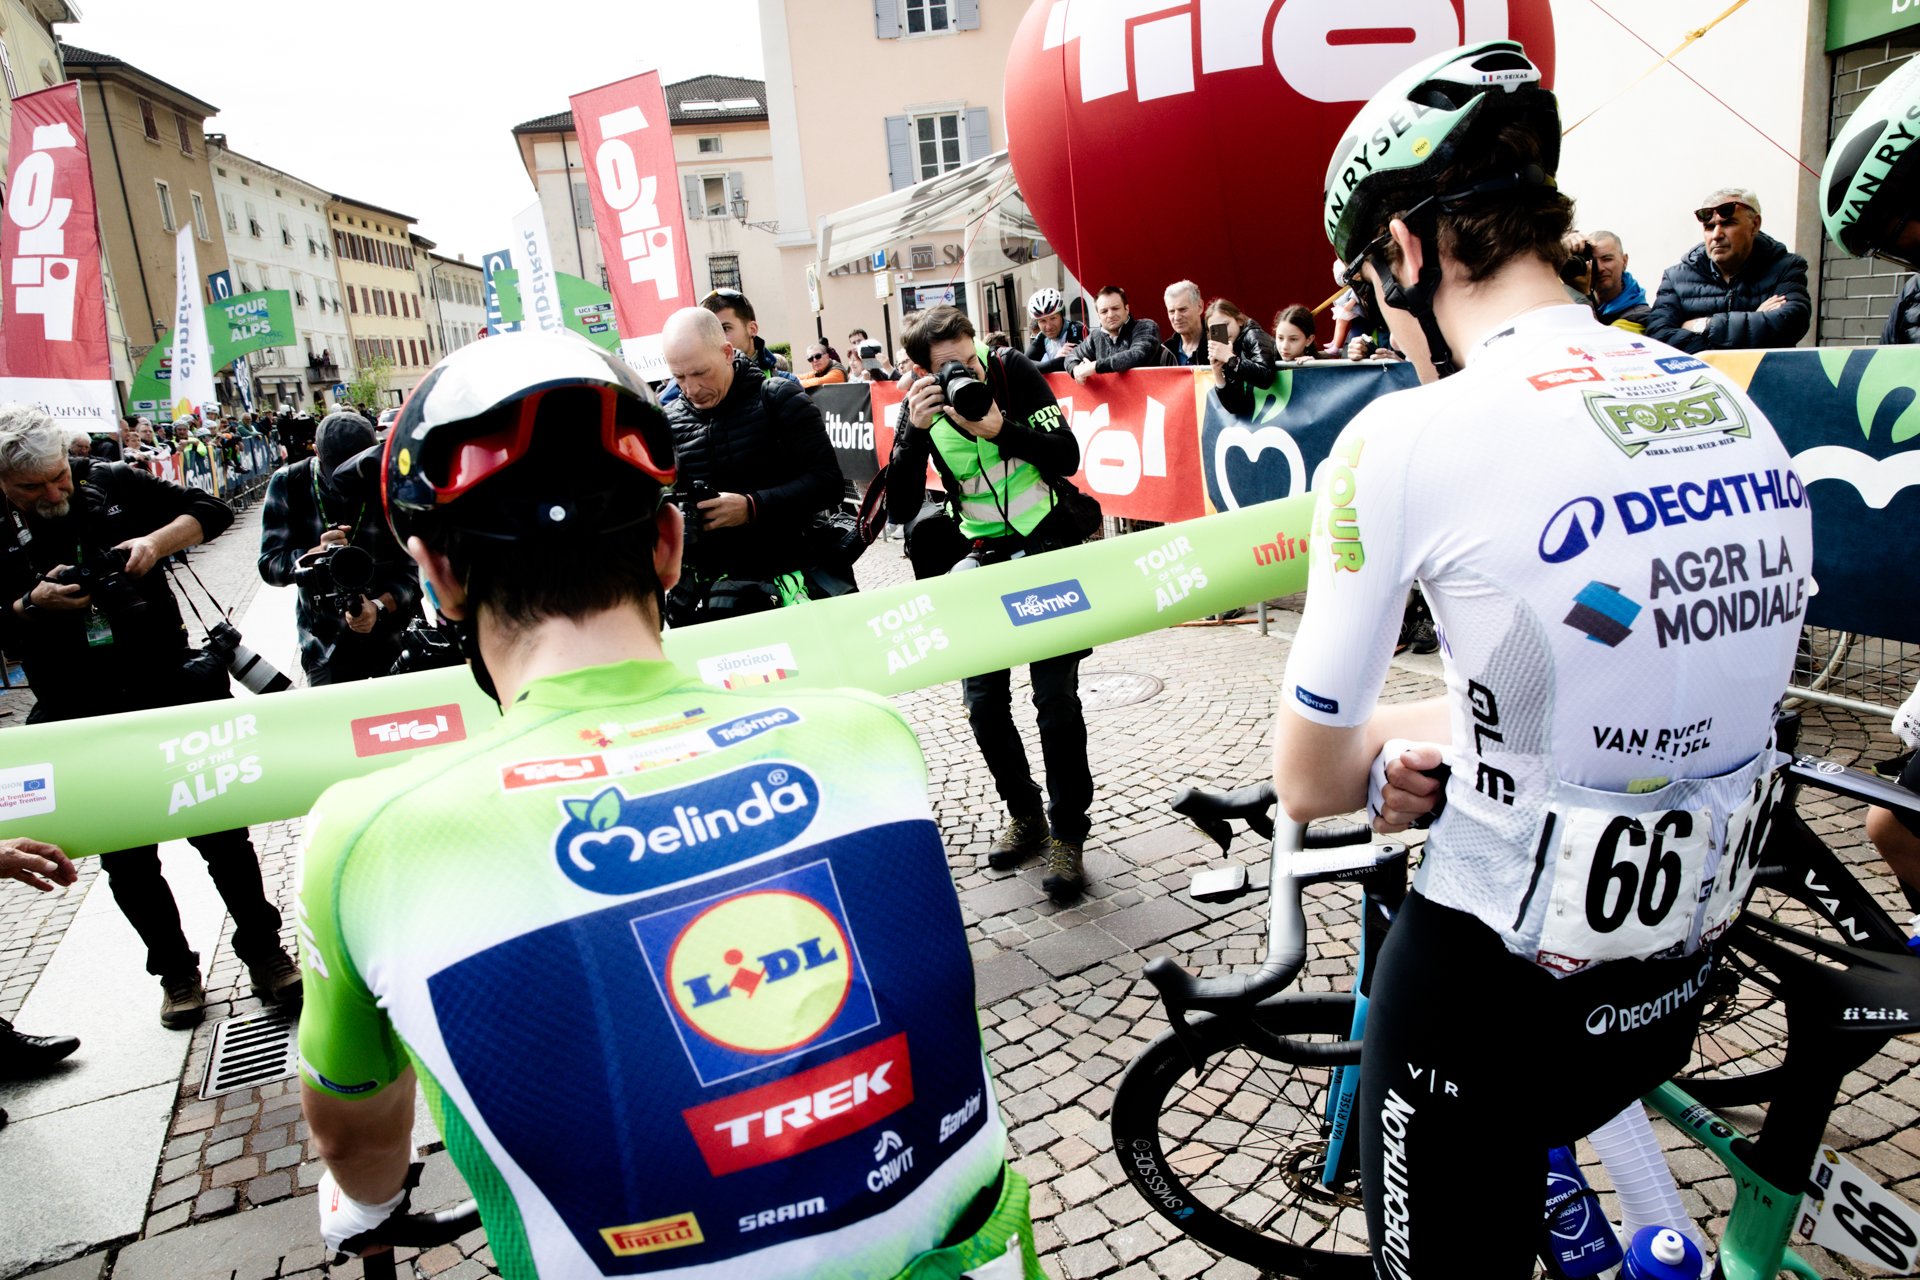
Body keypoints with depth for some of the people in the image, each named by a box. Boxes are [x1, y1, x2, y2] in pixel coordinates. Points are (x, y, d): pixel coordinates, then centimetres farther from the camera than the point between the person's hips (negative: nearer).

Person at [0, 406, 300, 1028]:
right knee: (127, 860, 10)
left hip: (172, 690, 0)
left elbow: (211, 510, 4)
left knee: (221, 831, 5)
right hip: (86, 720, 1)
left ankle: (264, 952, 19)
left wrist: (158, 539, -12)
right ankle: (176, 972, 27)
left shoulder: (111, 482, -2)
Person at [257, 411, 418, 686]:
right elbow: (269, 565, -9)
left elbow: (412, 569, -15)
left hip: (394, 640, 0)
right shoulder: (288, 484, -7)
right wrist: (316, 554, -28)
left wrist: (380, 607, -32)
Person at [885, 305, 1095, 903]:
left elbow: (1067, 456, -15)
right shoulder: (919, 405, -7)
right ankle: (1024, 813, 25)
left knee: (1056, 698, -6)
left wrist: (1001, 431, -29)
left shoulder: (1013, 371, -12)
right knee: (982, 699, 3)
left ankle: (1067, 833, 8)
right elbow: (902, 510, -14)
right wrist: (915, 432, -26)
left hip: (1049, 547, -3)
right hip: (984, 558, 3)